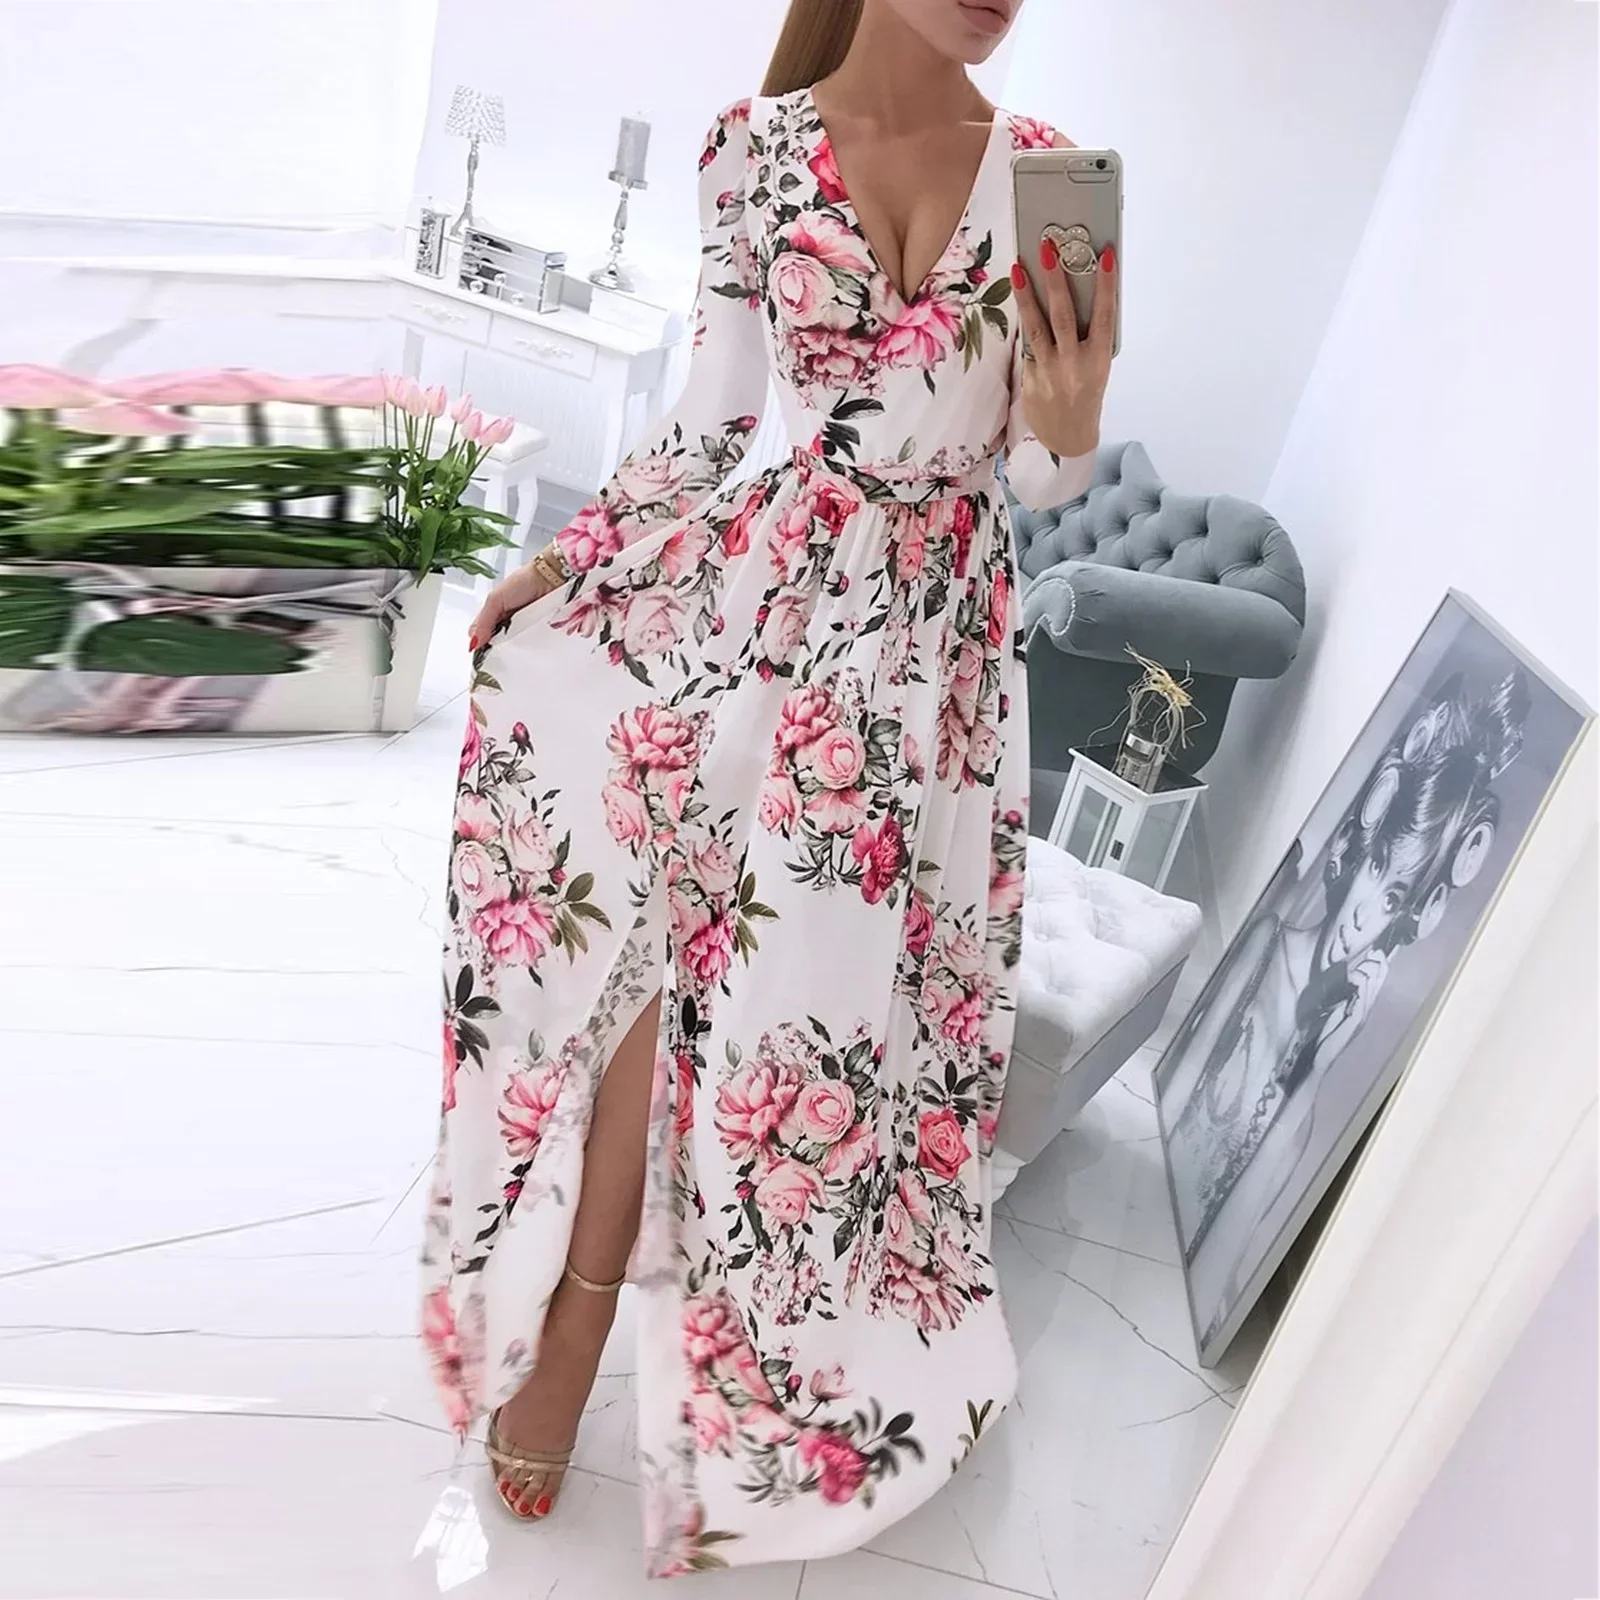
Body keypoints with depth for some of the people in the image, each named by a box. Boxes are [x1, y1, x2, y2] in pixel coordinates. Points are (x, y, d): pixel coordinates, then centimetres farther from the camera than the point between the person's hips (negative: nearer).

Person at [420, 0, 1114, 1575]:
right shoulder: (754, 145, 2)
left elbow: (1037, 475, 3)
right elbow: (713, 413, 8)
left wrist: (1070, 419, -19)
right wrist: (572, 558, 5)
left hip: (938, 631, 1)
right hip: (773, 577, 0)